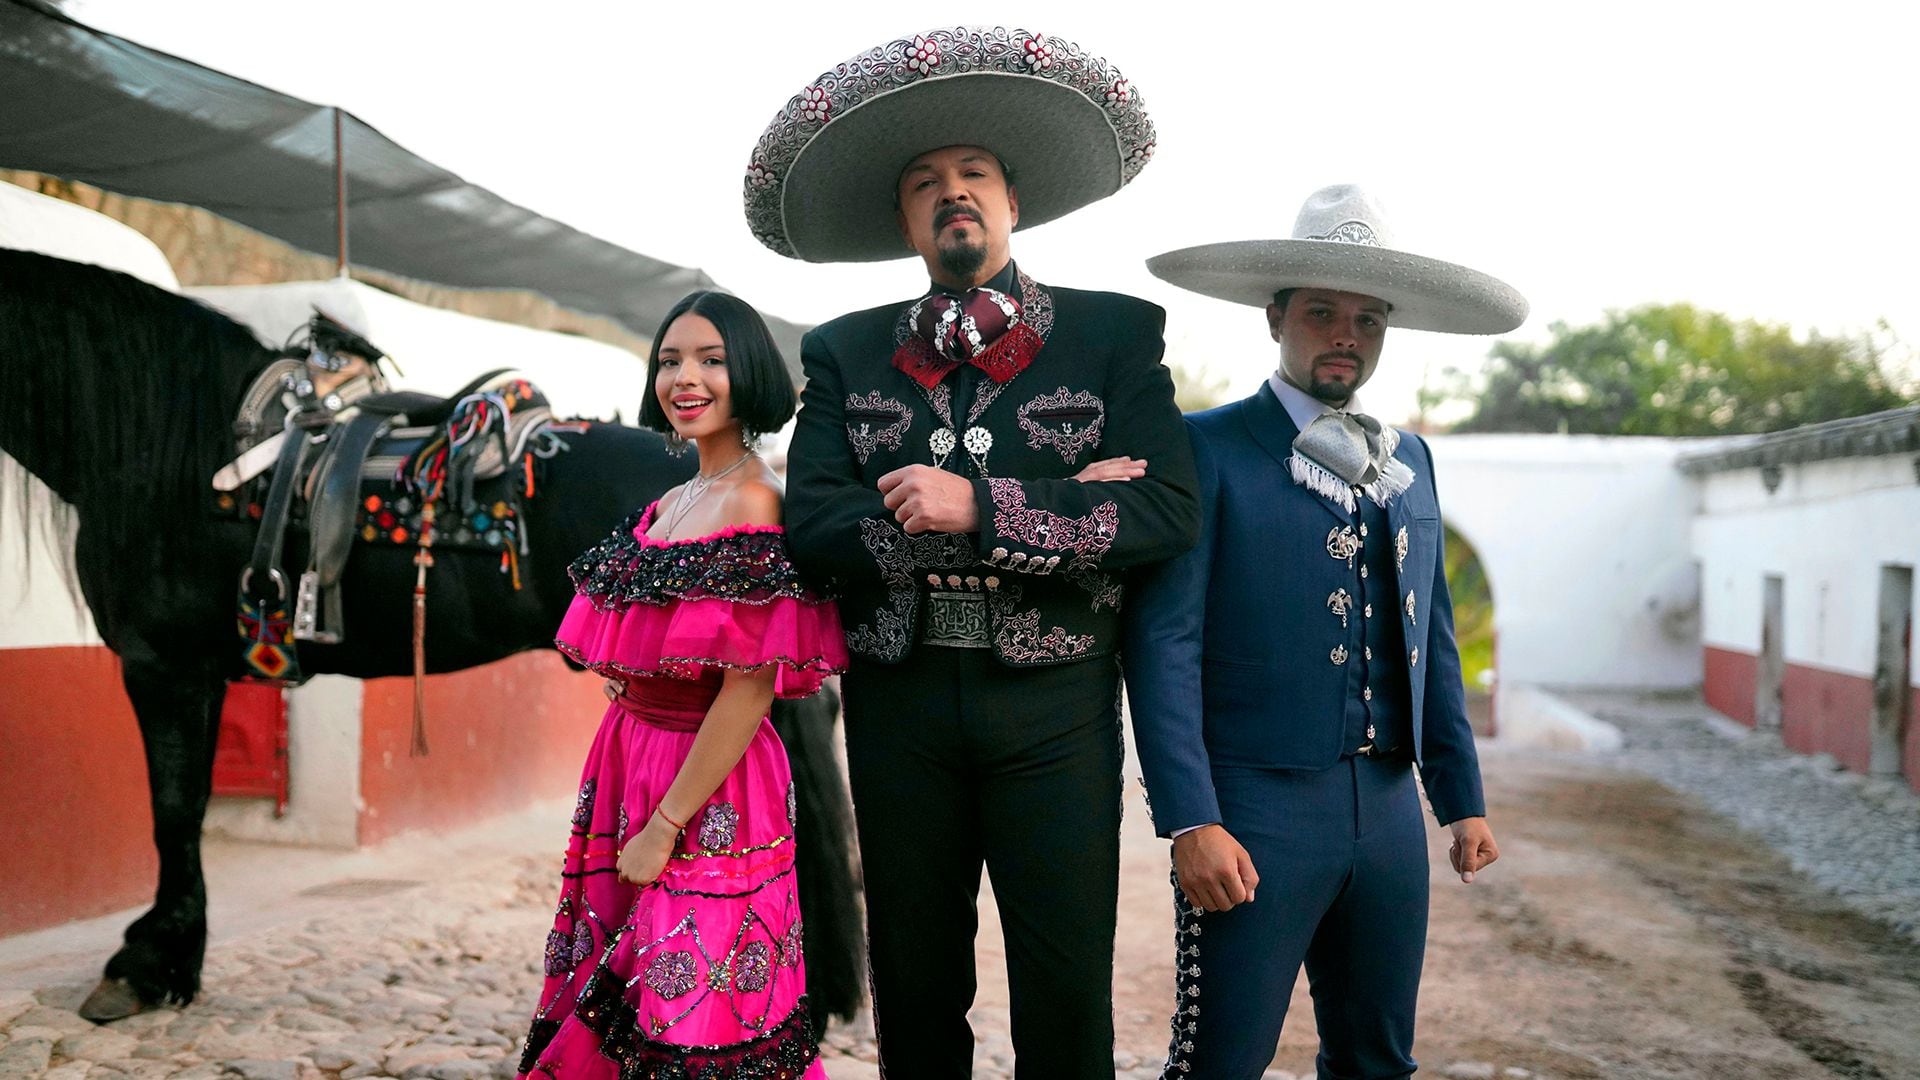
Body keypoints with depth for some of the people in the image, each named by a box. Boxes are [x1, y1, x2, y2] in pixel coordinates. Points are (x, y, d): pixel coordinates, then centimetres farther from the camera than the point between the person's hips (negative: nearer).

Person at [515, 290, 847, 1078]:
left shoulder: (755, 504, -15)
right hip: (631, 764, 8)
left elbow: (750, 689, -19)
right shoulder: (668, 506, 10)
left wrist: (664, 827, -18)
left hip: (710, 790, -8)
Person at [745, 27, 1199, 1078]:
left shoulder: (1114, 332, 3)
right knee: (914, 990, 14)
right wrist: (1055, 515, -14)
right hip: (898, 702, 2)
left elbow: (1164, 513, -10)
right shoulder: (844, 351, 8)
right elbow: (811, 523, -7)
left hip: (1053, 703, -2)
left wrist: (981, 506, -20)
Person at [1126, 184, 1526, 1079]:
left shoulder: (1409, 460, 14)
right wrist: (1191, 819, -18)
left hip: (1389, 805, 6)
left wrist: (1462, 798, 15)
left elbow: (1431, 638, 17)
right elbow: (1164, 641, -12)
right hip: (1256, 806, -6)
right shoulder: (1207, 449, -6)